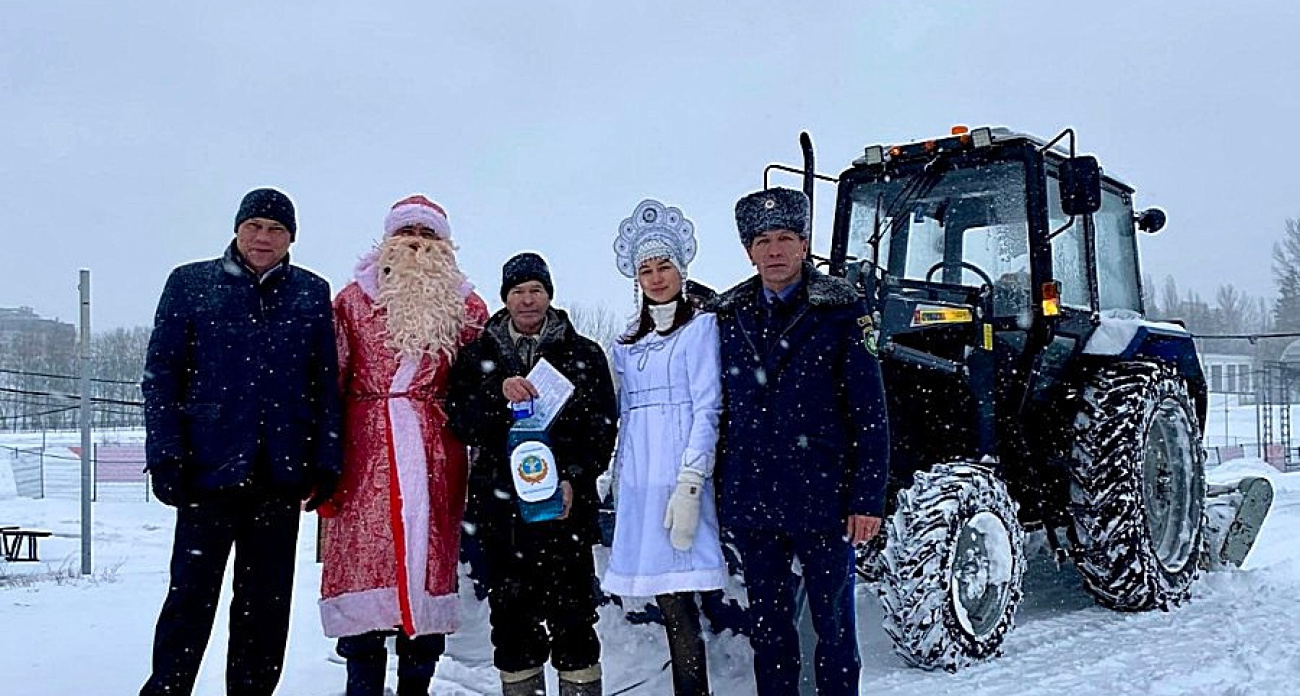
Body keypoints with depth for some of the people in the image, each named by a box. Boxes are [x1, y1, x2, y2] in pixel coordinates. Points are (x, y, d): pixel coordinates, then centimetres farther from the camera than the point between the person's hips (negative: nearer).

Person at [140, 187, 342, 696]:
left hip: (281, 473, 2)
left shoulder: (312, 293, 9)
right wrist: (166, 455, -7)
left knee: (267, 601, 9)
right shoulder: (191, 283, 5)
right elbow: (161, 373, 2)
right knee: (192, 593, -1)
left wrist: (325, 461, 0)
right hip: (210, 465, -2)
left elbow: (327, 383, 8)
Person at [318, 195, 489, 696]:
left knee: (428, 555, 2)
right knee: (362, 557, -6)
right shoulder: (354, 299, 8)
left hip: (436, 458, 1)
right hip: (366, 452, -1)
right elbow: (329, 382, 6)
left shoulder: (465, 307, 12)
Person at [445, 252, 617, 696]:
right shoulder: (478, 356, 11)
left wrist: (575, 480, -11)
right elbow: (459, 422, 0)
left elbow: (602, 427, 3)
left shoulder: (584, 355, 7)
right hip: (500, 506, 2)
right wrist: (498, 393, -18)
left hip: (566, 507, -2)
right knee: (511, 617, 7)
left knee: (572, 616, -3)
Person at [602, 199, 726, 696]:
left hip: (678, 478, -5)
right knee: (670, 603, 4)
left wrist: (689, 484, -16)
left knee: (677, 602, -9)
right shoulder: (626, 345, 19)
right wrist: (619, 486, 12)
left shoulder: (700, 327, 2)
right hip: (638, 482, 5)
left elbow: (707, 409, -7)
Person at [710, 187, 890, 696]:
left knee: (833, 623, 8)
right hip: (751, 501, 4)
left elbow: (869, 413, -6)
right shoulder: (729, 316, 7)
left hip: (821, 500, -3)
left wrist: (868, 499, -10)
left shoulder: (840, 311, -5)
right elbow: (718, 410, 12)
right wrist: (716, 490, 9)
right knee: (768, 625, 15)